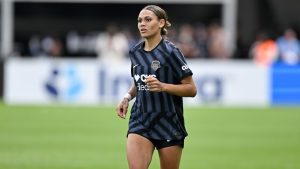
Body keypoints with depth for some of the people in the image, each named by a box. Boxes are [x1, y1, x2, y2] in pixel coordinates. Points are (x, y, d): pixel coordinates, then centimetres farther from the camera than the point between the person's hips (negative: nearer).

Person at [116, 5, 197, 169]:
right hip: (140, 121, 4)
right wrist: (127, 97, 5)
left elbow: (191, 89, -10)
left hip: (168, 123, -4)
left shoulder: (170, 51, -10)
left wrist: (162, 86, -23)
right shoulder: (135, 52, 7)